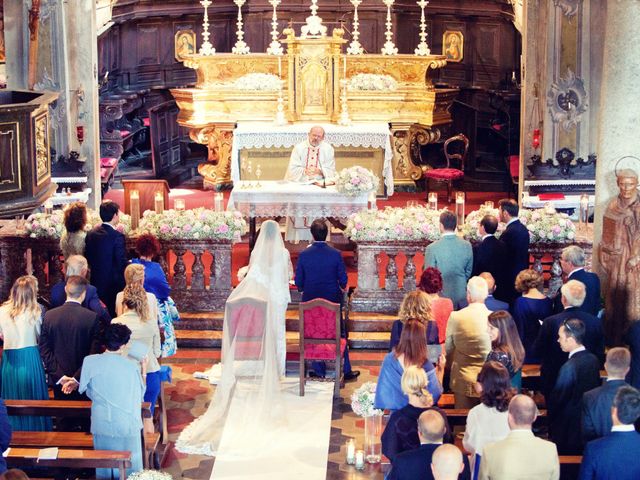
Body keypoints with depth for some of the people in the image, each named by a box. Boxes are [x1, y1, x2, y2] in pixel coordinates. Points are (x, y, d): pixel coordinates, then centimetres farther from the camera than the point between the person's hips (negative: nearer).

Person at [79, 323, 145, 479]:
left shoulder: (90, 361, -9)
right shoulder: (132, 366, -12)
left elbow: (88, 391, 3)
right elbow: (139, 396, 1)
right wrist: (142, 370, 14)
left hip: (102, 424, 2)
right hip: (128, 425, -2)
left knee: (104, 467, 15)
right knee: (129, 466, 11)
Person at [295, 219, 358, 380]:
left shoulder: (304, 255, -10)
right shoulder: (336, 254, -10)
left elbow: (299, 282, -4)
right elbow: (343, 280, -4)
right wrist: (341, 288, 18)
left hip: (311, 300, 0)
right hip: (333, 301, 0)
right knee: (340, 335, 11)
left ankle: (319, 371, 16)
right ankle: (346, 371, 16)